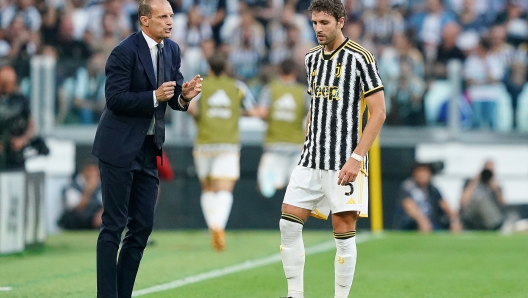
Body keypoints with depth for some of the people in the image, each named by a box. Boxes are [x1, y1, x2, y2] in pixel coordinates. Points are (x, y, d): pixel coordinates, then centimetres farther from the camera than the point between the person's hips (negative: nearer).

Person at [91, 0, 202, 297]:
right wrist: (155, 97, -26)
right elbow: (115, 99, -17)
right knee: (114, 226, -4)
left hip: (149, 149, 7)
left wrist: (184, 95, -10)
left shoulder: (172, 50, 7)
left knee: (142, 226, 7)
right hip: (120, 148, -7)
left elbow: (173, 96, 12)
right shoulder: (125, 52, -15)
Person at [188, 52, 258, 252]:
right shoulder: (238, 87, 8)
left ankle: (213, 226, 2)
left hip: (204, 145, 1)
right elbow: (253, 112, 7)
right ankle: (219, 226, -34)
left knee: (207, 190, 16)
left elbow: (190, 105, -14)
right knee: (224, 192, -10)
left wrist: (196, 115, 6)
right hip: (229, 145, -1)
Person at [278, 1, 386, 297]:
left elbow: (378, 112, -11)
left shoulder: (359, 57, -9)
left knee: (344, 232, -4)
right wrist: (308, 147, 15)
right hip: (311, 160, 7)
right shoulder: (312, 58, 12)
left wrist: (357, 157, -17)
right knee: (289, 225, 1)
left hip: (345, 163, -7)